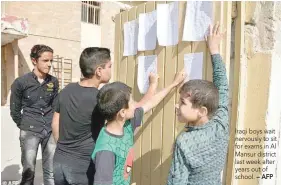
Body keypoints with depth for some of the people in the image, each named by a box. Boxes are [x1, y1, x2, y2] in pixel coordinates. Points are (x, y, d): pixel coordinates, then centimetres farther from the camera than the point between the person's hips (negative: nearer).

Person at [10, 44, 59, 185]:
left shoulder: (54, 82, 1)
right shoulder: (20, 82, -8)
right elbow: (14, 110, 2)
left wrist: (53, 125, 8)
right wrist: (24, 126, 8)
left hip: (50, 130, 3)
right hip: (30, 131, -3)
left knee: (51, 171, 11)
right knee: (28, 171, 7)